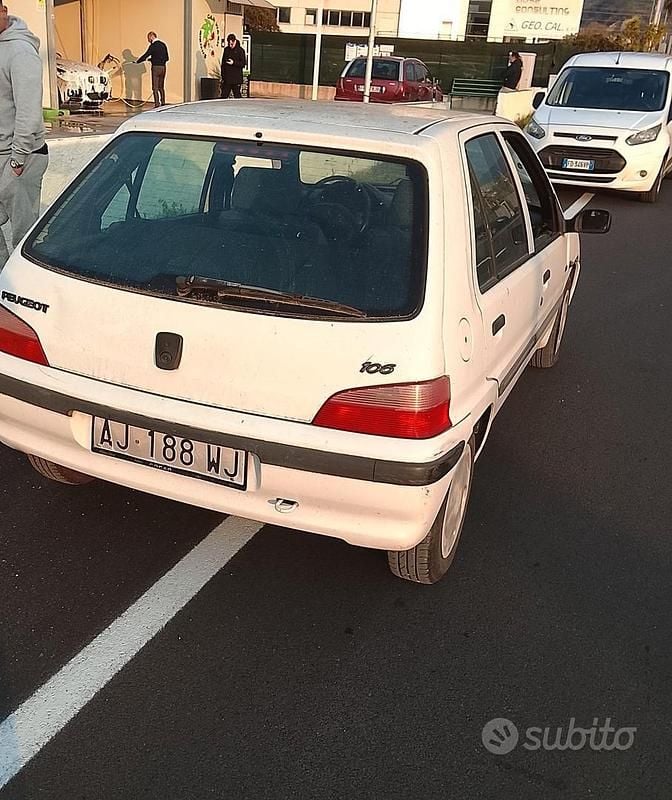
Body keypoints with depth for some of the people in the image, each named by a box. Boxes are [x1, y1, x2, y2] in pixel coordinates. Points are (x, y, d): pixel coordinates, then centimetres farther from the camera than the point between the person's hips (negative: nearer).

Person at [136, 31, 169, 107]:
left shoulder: (153, 45, -11)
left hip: (156, 67, -7)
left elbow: (145, 55, -11)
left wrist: (137, 62, -1)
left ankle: (157, 104, -4)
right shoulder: (163, 44, 9)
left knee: (155, 88, -1)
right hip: (163, 67, 7)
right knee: (161, 87, 15)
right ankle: (163, 103, 17)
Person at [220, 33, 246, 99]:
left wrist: (234, 63, -19)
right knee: (224, 96, 4)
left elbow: (243, 63, -6)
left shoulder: (240, 50, -4)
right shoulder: (226, 50, 11)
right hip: (226, 79, 5)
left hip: (236, 79, -5)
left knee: (237, 96, 1)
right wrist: (223, 76, 11)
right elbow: (223, 63, 16)